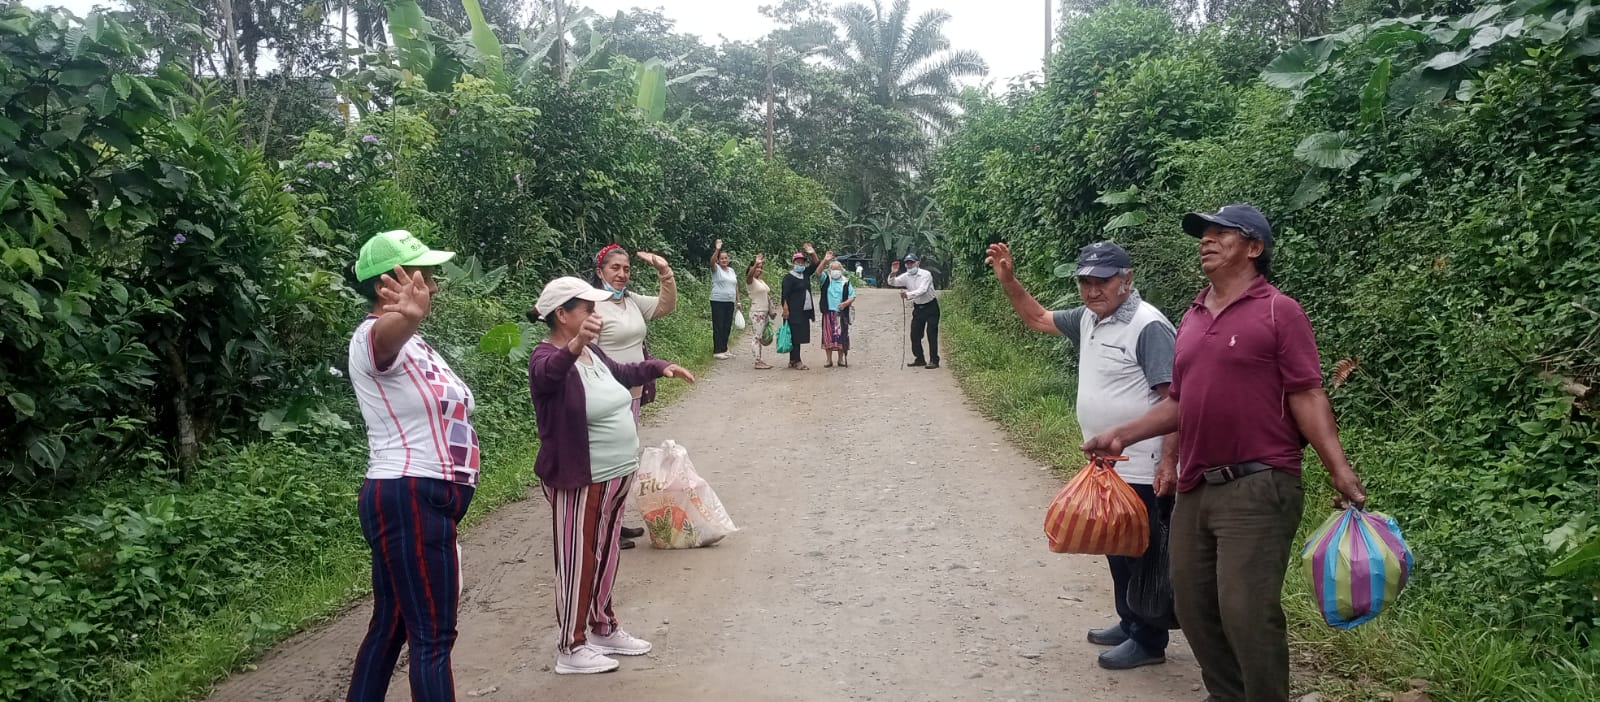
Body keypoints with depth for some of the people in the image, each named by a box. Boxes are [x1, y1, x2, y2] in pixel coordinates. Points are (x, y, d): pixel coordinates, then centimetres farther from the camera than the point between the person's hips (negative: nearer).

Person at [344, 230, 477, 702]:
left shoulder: (412, 342, 16)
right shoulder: (375, 337, -15)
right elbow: (386, 334, -43)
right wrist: (407, 314, -63)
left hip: (420, 501, 10)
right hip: (408, 502, -10)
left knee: (392, 624, 17)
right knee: (434, 635, -7)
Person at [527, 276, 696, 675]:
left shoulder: (591, 351, 7)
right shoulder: (547, 357, -20)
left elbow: (621, 375, 29)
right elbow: (548, 374, -47)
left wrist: (659, 368, 22)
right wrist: (574, 346, -64)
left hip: (616, 476, 9)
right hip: (579, 482, -9)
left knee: (605, 555, 19)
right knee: (578, 561, 2)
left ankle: (604, 628, 34)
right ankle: (571, 648, 14)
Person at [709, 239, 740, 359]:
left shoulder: (731, 270, 15)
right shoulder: (716, 269, -2)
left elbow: (736, 286, 18)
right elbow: (712, 261, -24)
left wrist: (738, 301, 16)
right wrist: (717, 250, -38)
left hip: (730, 302, 6)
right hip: (718, 301, -6)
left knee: (727, 327, 9)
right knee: (718, 326, -4)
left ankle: (724, 349, 18)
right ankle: (717, 351, -1)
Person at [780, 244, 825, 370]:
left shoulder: (805, 274, 14)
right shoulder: (788, 278, -9)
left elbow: (815, 265, 20)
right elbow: (785, 296, -14)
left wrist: (813, 254, 3)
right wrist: (785, 310, -21)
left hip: (804, 312, 8)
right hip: (794, 312, -8)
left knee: (799, 337, 10)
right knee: (795, 336, -5)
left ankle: (793, 361, 16)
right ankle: (795, 361, -2)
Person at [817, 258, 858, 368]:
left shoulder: (846, 282, 7)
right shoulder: (826, 279, 6)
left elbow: (852, 296, 5)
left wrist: (846, 303, -14)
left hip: (842, 313, 0)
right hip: (828, 313, 0)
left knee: (841, 336, 3)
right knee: (828, 336, 1)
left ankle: (841, 359, 15)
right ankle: (829, 360, 9)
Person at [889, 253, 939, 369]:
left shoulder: (926, 274, -16)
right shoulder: (906, 276, 2)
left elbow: (922, 290, -28)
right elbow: (892, 282, -1)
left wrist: (908, 294, -42)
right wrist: (893, 273, -22)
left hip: (930, 307, -6)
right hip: (918, 308, 6)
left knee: (932, 334, -8)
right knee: (915, 335, 5)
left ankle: (934, 360, -3)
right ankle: (919, 359, 17)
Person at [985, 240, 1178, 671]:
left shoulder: (1148, 326, -18)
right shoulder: (1088, 318, 8)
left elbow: (1176, 399, -22)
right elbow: (1038, 318, 24)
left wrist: (1169, 463, -26)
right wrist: (1007, 279, 12)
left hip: (1142, 472, -9)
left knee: (1142, 554, 3)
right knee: (1117, 550, 19)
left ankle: (1148, 642, 16)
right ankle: (1129, 624, 35)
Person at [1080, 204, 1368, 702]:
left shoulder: (1278, 311, -5)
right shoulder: (1192, 319, 14)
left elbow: (1306, 397, -9)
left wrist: (1339, 468, -18)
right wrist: (1123, 434, 10)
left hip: (1257, 489, -7)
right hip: (1195, 489, 7)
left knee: (1246, 611, -8)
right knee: (1193, 606, 13)